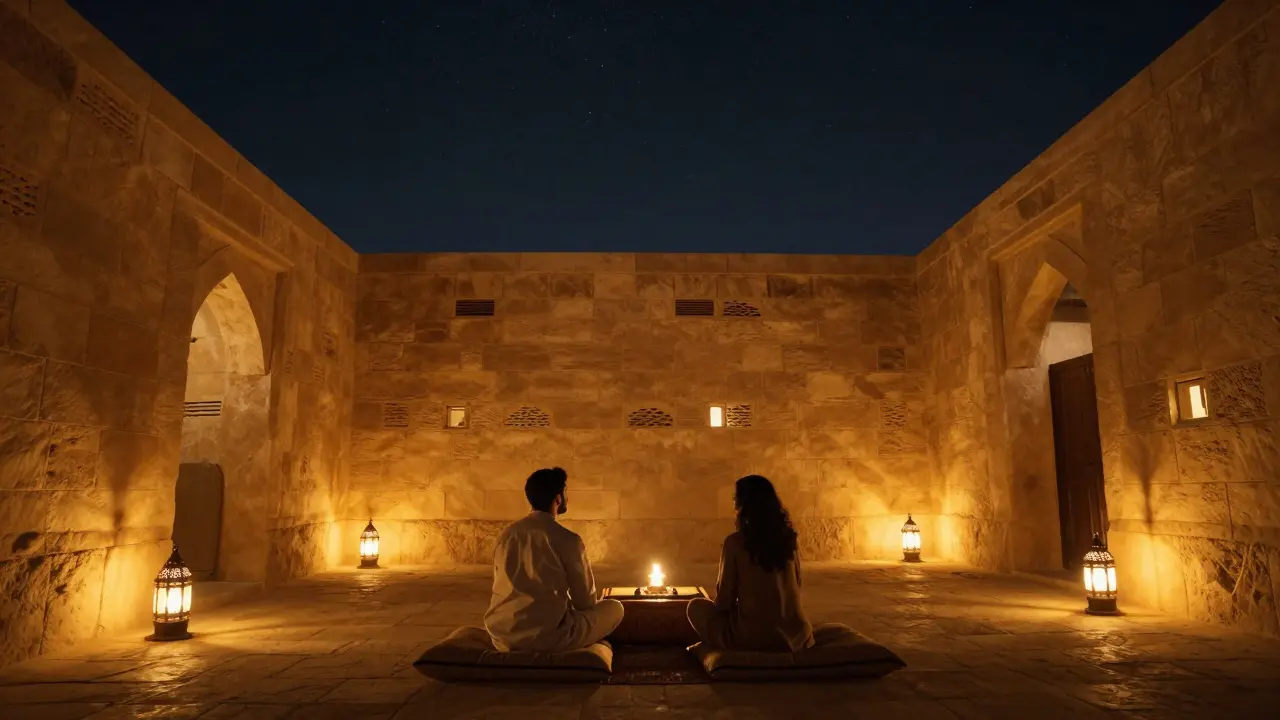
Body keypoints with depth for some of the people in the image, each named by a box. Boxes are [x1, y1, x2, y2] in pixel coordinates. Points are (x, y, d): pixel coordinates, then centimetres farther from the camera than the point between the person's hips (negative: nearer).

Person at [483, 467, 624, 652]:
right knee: (614, 608, 13)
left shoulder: (506, 534, 9)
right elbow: (585, 601, 0)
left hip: (502, 638, 7)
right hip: (547, 636, -6)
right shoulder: (567, 539, -7)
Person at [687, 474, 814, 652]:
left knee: (696, 606, 17)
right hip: (795, 637, 6)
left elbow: (724, 601, -6)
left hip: (751, 640, -6)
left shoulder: (735, 542, -12)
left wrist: (720, 605, 16)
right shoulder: (789, 538, 2)